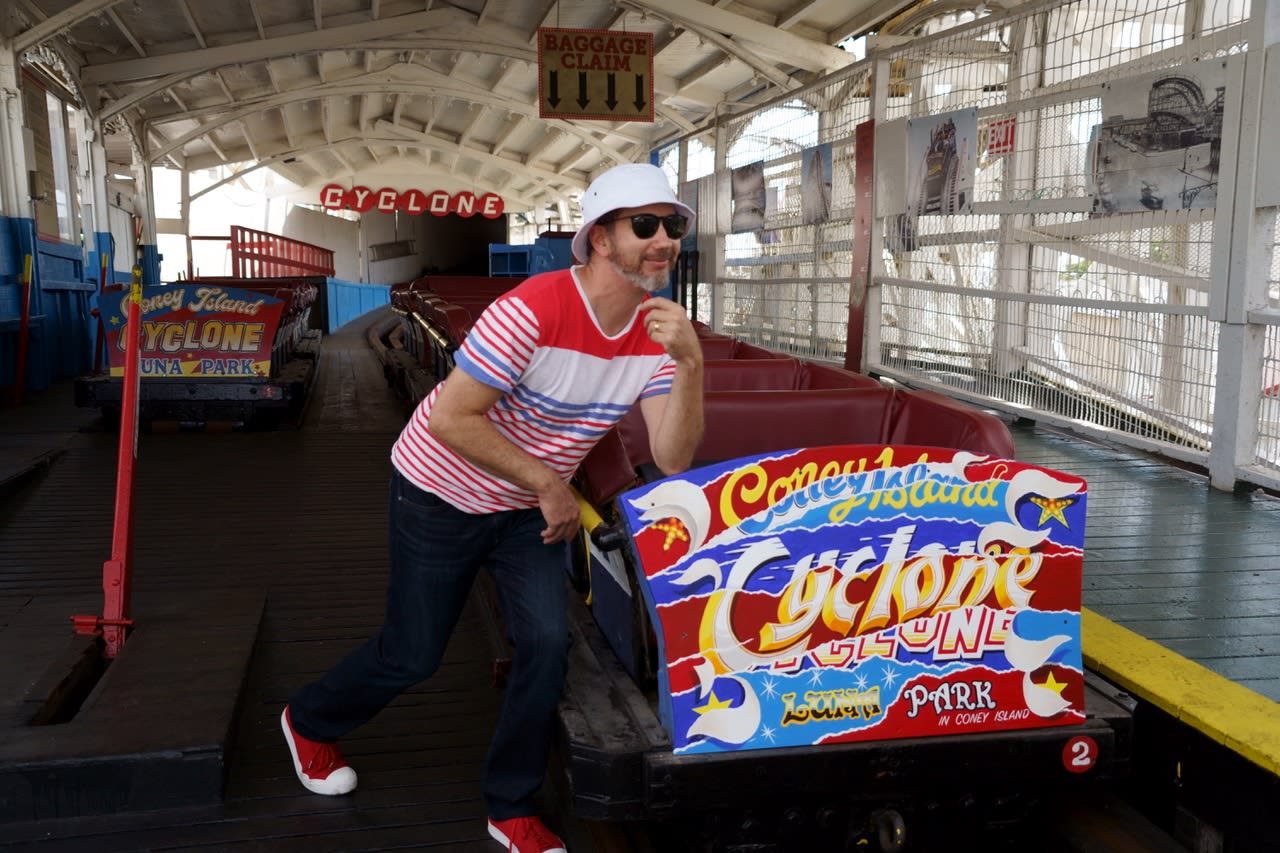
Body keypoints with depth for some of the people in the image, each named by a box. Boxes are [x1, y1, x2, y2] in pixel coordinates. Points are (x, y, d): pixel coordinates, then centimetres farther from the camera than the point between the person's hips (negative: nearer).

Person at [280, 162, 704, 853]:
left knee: (547, 641, -5)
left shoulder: (657, 331, -11)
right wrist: (548, 483, -23)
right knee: (413, 655, 6)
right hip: (442, 495, -5)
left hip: (530, 507, 5)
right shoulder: (534, 309, -32)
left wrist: (691, 366, -35)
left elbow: (672, 459, -19)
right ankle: (308, 721, 39)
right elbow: (451, 417, -29)